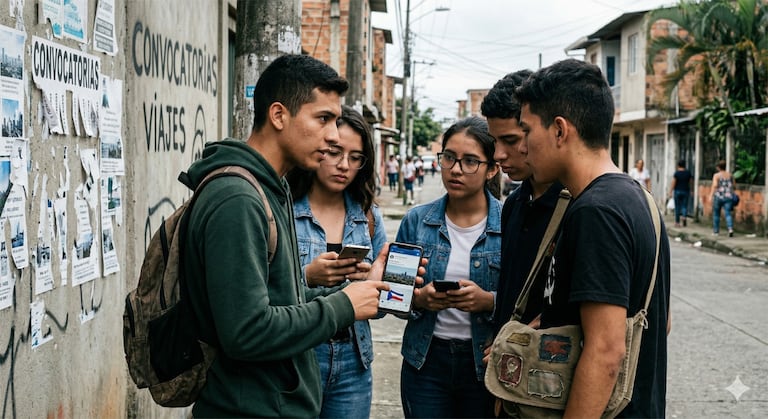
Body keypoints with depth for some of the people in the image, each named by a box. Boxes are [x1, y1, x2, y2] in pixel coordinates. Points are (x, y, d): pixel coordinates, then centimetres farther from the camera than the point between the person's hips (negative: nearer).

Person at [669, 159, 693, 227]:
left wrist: (670, 192, -8)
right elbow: (691, 181, 11)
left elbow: (673, 183, -11)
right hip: (686, 191, 2)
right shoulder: (688, 172, 0)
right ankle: (684, 217, -20)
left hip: (677, 191, -2)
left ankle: (677, 222, 7)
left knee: (677, 207, 4)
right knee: (684, 206, 8)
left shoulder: (676, 173, -8)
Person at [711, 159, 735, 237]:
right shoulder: (730, 174, 8)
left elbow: (714, 185, -19)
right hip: (728, 197, 3)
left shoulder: (716, 175, -6)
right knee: (728, 214, -3)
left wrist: (711, 195, -16)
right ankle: (730, 229, -24)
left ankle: (716, 231, 22)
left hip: (718, 196, -3)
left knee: (716, 214, 14)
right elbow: (733, 185, 13)